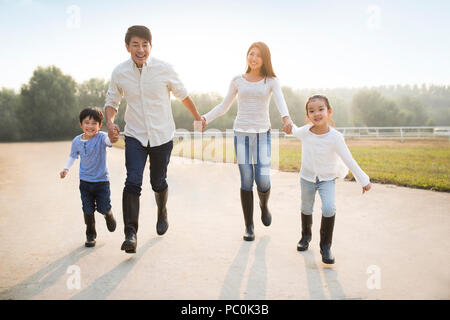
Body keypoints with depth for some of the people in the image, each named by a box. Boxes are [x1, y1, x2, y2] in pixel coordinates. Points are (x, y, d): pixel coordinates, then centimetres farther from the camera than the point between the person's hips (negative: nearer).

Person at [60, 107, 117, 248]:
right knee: (88, 211, 3)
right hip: (85, 182, 3)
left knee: (104, 208, -2)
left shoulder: (101, 137, -14)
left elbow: (109, 140, -39)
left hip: (102, 180, -3)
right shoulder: (77, 141, -1)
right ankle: (90, 235, 22)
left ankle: (109, 215, 35)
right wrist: (66, 168, 5)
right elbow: (73, 155, 17)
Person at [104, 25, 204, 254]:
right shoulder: (119, 73, -6)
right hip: (135, 136, 1)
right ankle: (131, 233, -12)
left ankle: (162, 213, 43)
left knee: (158, 182, 12)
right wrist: (110, 124, -11)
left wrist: (197, 117, 16)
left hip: (162, 136, 0)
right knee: (133, 182, -15)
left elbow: (182, 95, 5)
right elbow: (112, 102, 8)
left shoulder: (164, 69, -11)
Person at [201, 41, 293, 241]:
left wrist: (286, 118, -37)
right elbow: (224, 107, 13)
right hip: (241, 134, 1)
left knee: (263, 182, -8)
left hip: (262, 135, -1)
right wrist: (205, 118, -3)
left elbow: (280, 102, -15)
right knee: (246, 182, -2)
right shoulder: (238, 81, 8)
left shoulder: (271, 82, 4)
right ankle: (249, 226, 11)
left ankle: (264, 205, 29)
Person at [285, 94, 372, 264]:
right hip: (307, 177, 3)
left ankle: (325, 246, -5)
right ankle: (306, 236, 47)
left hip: (327, 179, -3)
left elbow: (349, 161, -16)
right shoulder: (304, 132, -17)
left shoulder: (335, 137, -24)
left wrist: (364, 180, -12)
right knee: (306, 209, 18)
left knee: (329, 208, -23)